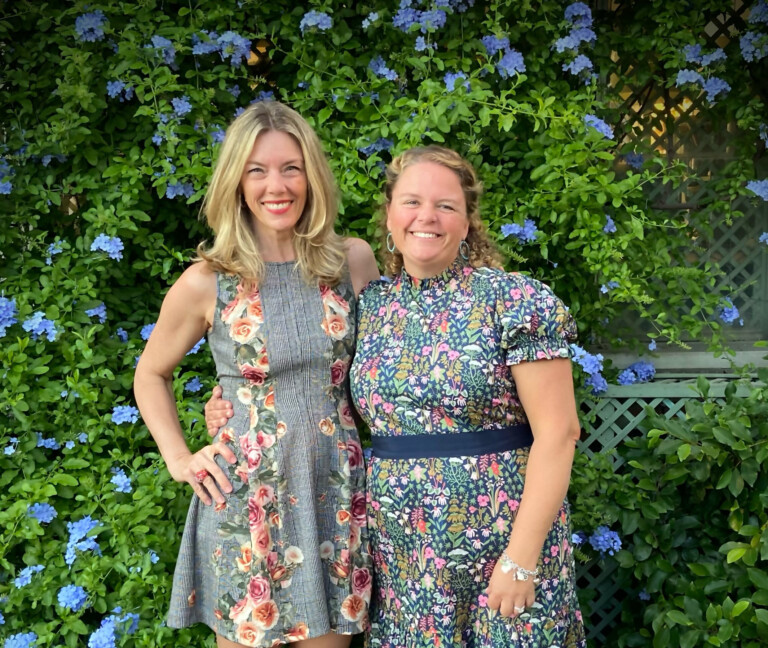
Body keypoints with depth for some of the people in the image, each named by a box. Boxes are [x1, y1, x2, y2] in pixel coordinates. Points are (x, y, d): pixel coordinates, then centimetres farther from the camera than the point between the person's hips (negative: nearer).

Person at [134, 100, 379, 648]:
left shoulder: (353, 261, -1)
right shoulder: (207, 284, -7)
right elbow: (151, 376, 9)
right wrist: (179, 459, 1)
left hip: (337, 493, 2)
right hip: (247, 497, -2)